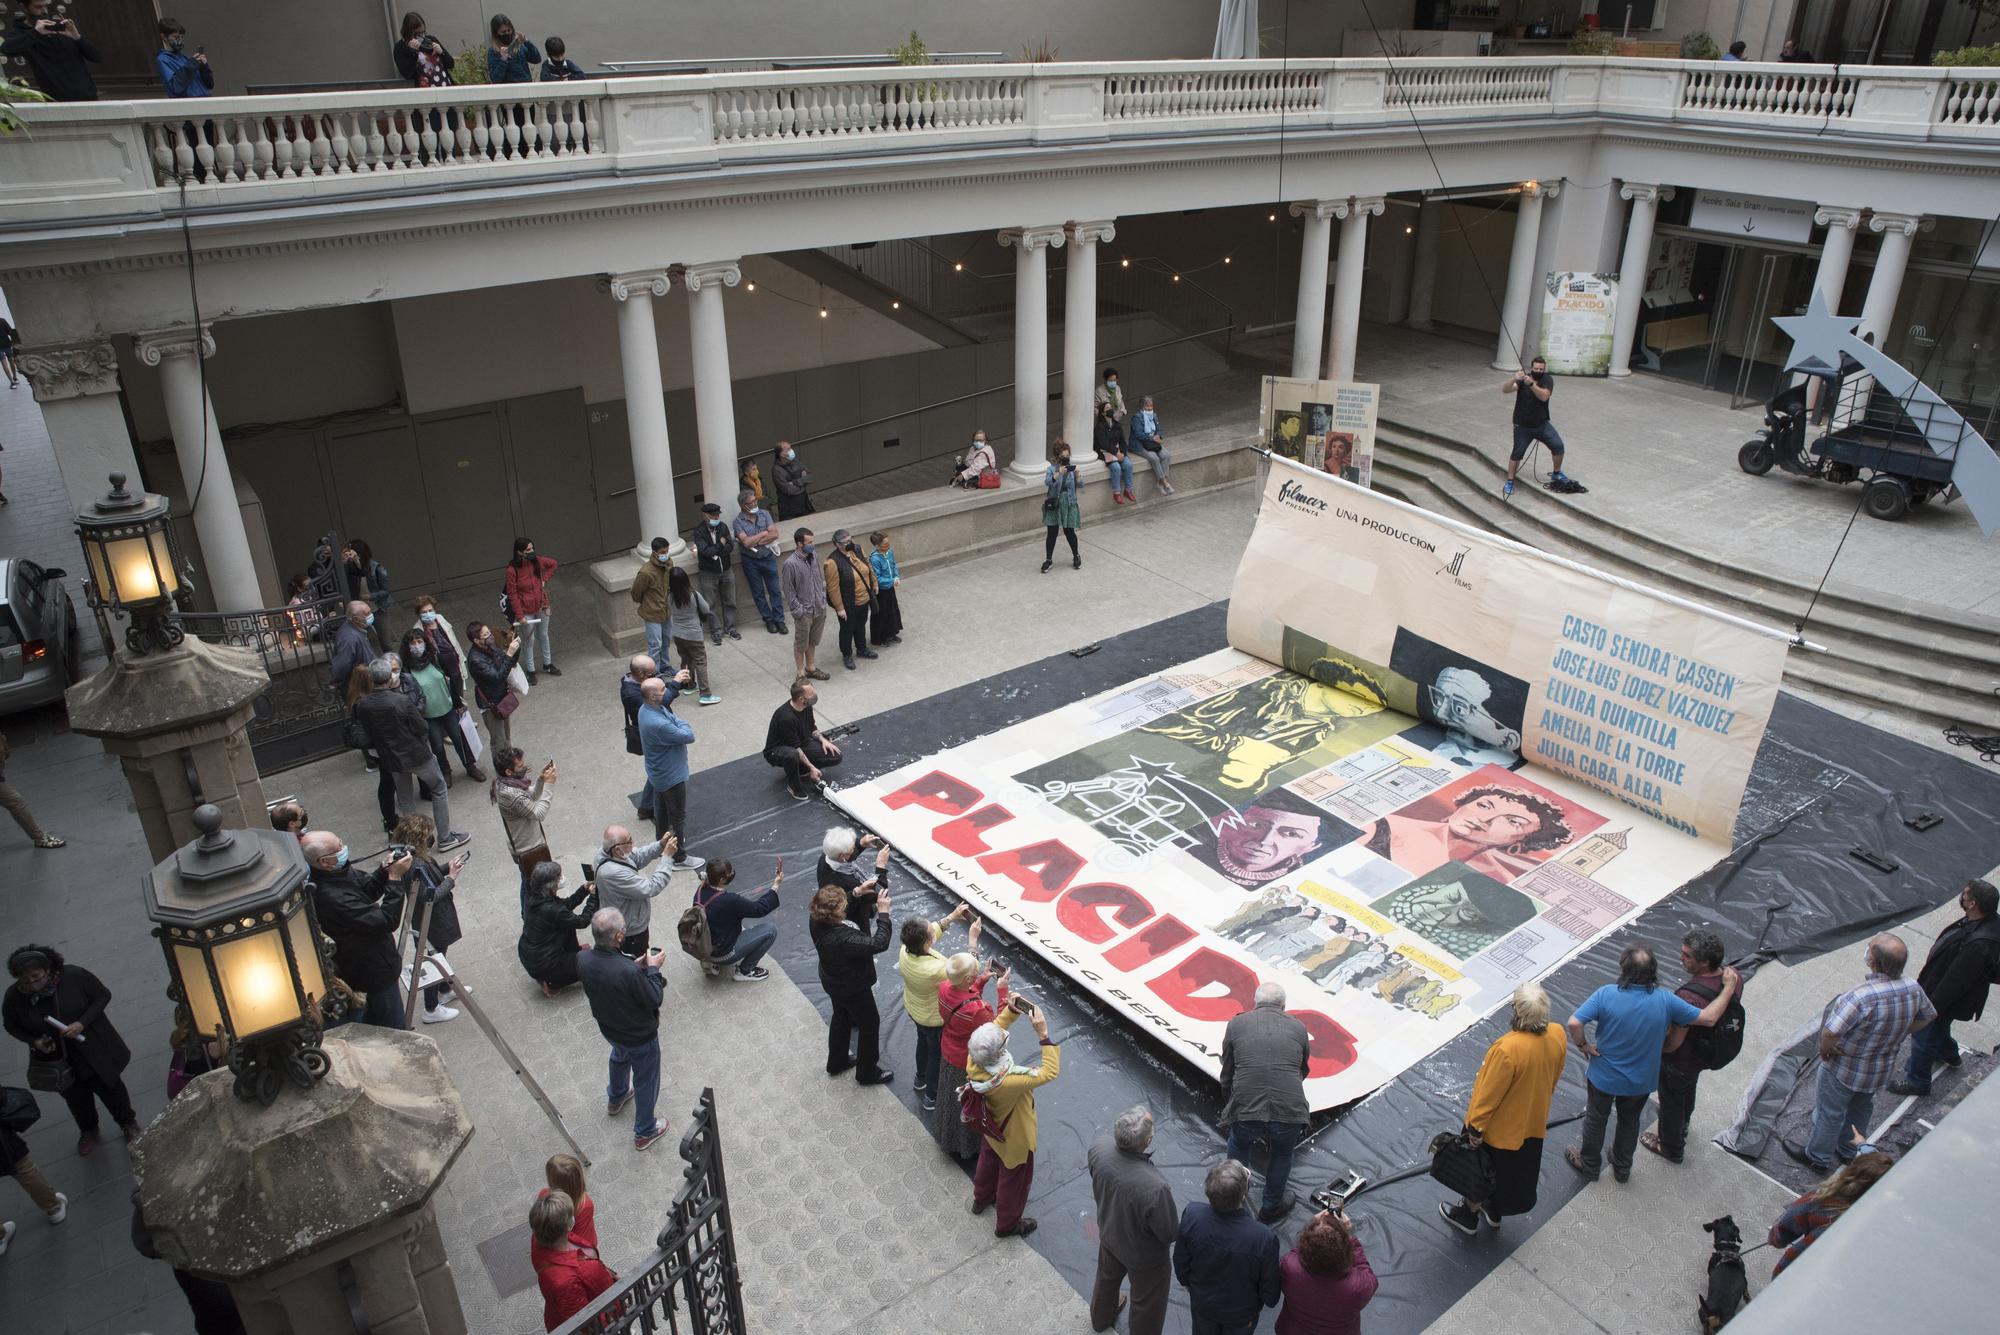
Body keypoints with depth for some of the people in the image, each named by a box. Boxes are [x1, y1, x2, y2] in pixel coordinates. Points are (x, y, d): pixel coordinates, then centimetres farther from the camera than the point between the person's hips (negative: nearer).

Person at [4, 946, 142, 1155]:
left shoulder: (74, 976, -25)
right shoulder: (15, 996, -18)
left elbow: (103, 995, -12)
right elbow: (11, 1025, 0)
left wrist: (82, 1023, -25)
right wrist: (34, 1041, -17)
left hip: (93, 1049, -2)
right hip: (56, 1057, 2)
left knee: (109, 1087, 16)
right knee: (75, 1097, 22)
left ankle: (128, 1122, 44)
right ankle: (88, 1131, 51)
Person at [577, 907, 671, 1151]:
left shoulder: (583, 959, -24)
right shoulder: (629, 972, -43)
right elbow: (653, 1000, -26)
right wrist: (652, 969, -16)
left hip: (609, 1028, 6)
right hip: (640, 1037, -6)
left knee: (620, 1057, 39)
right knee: (646, 1080, 21)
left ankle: (616, 1098, 65)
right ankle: (644, 1132, 43)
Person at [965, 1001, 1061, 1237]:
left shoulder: (974, 1062, -30)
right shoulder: (1007, 1082, -48)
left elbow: (995, 1029, -12)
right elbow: (1050, 1072, -40)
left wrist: (1011, 1011, -26)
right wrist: (1043, 1034, -44)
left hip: (990, 1129, 6)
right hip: (1013, 1138, -6)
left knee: (988, 1162, 35)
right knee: (1013, 1178, 23)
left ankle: (981, 1199, 63)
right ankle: (1007, 1224, 48)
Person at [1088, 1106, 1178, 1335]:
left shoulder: (1100, 1148, -30)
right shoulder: (1155, 1188, -45)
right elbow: (1169, 1234, -26)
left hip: (1109, 1236, 6)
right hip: (1144, 1256, -6)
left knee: (1107, 1278, 36)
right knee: (1147, 1305, 26)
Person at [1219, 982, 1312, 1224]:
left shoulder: (1236, 1023, 11)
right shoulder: (1298, 1027, 14)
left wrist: (1228, 1106, 35)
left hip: (1245, 1111, 0)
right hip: (1290, 1113, 0)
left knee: (1239, 1146, 33)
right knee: (1282, 1153, 31)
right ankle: (1272, 1207, 47)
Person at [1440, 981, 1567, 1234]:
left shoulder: (1508, 1049, -40)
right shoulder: (1558, 1036, -20)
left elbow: (1489, 1095, -27)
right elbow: (1554, 1079, 0)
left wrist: (1476, 1127, -12)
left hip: (1500, 1127, -6)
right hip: (1534, 1122, 6)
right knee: (1517, 1171, 28)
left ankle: (1468, 1215, 43)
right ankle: (1494, 1211, 51)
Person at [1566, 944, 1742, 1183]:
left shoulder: (1606, 994, -28)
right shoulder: (1665, 1001, -22)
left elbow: (1573, 1024, -33)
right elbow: (1708, 1018, -11)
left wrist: (1583, 1045, -12)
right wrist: (1729, 988, 1)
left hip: (1604, 1077, -2)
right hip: (1641, 1081, 2)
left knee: (1595, 1119, 24)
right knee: (1629, 1122, 29)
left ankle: (1589, 1164, 45)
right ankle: (1622, 1168, 50)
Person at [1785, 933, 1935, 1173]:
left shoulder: (1861, 997, -41)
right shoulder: (1913, 989, -18)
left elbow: (1830, 1033, -42)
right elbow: (1928, 1016, 3)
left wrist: (1824, 1050, -20)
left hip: (1845, 1070, -6)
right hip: (1883, 1070, 6)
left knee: (1830, 1112, 18)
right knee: (1861, 1109, 30)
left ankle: (1818, 1157, 39)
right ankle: (1848, 1151, 51)